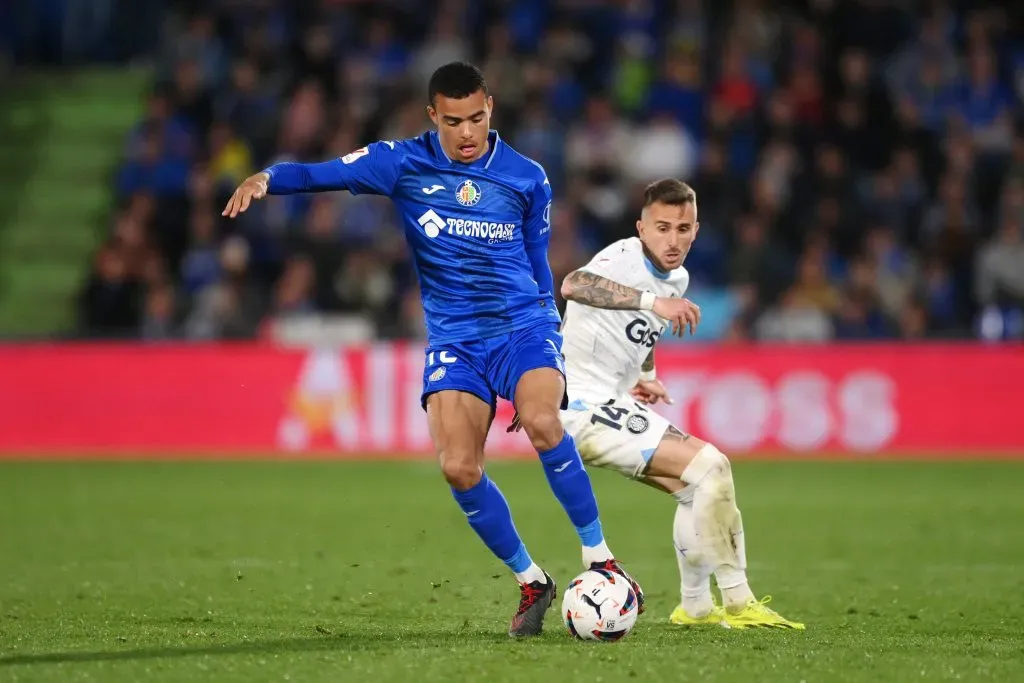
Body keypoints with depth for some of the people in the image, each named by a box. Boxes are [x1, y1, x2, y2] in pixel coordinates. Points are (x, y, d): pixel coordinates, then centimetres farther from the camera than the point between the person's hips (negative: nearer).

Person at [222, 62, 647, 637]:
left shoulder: (527, 178, 4)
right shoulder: (404, 163, 0)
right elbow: (326, 173, -10)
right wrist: (267, 178, -29)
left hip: (524, 326, -1)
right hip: (454, 340, 1)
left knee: (542, 423, -31)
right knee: (459, 467, -17)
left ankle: (600, 559, -16)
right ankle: (532, 584, 4)